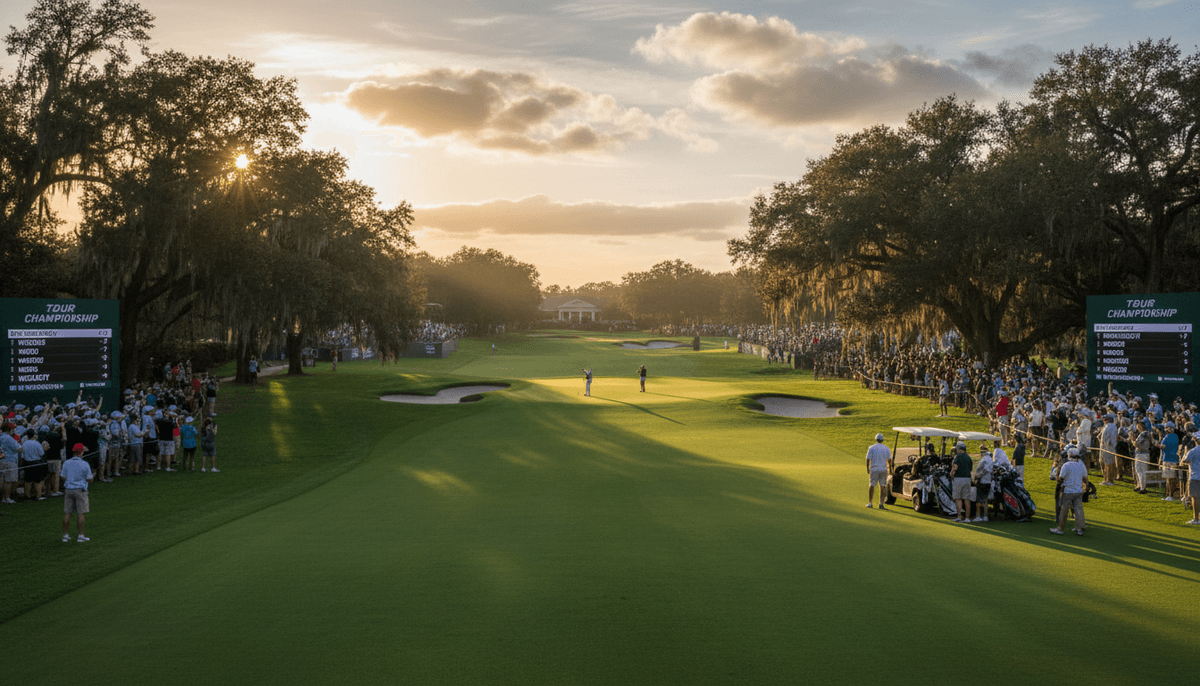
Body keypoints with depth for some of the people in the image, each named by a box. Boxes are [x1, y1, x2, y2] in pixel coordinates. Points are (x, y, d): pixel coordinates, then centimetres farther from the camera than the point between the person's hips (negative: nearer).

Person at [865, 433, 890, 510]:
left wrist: (867, 469, 8)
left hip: (874, 469, -1)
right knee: (882, 487, 2)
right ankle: (881, 504, -4)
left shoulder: (871, 448, -2)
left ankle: (870, 503, 12)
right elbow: (889, 460, 7)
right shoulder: (886, 448, 4)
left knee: (871, 486, 10)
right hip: (883, 469, 1)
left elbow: (868, 459, -4)